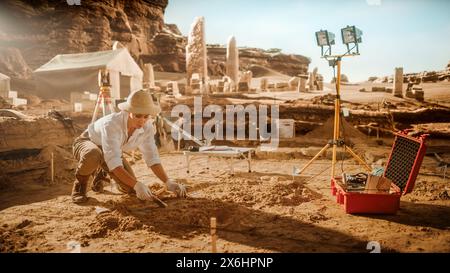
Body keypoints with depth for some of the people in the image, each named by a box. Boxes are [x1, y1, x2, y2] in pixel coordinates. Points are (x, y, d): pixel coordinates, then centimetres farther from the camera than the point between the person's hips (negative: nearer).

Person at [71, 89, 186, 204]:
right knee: (93, 155, -42)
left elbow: (152, 157, -17)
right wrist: (137, 185, -53)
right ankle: (80, 183, -8)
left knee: (129, 188, -11)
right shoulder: (111, 124, -40)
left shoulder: (147, 127, -23)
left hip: (110, 152, 5)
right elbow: (114, 162, -46)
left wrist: (168, 182, -29)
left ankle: (101, 172, 19)